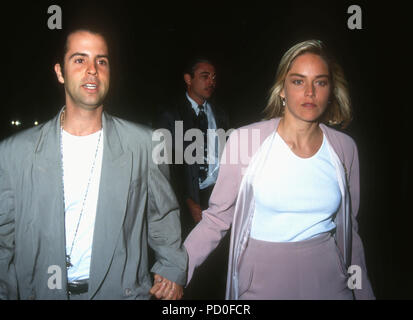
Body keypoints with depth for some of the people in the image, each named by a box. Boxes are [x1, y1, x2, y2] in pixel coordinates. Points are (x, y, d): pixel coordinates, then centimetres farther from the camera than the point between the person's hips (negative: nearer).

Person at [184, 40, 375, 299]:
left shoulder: (344, 147, -4)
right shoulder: (243, 140, -14)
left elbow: (349, 226, 7)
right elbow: (217, 217, -9)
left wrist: (364, 292, 13)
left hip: (327, 278, 3)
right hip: (261, 278, -2)